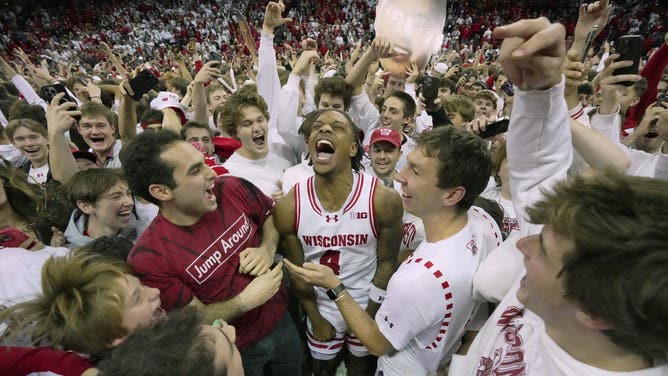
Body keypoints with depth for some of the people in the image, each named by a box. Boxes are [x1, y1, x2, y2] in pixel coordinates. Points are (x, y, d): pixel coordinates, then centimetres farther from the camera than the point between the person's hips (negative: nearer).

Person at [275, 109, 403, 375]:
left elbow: (387, 262, -12)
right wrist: (316, 318, 0)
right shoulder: (288, 207, -21)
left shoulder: (384, 200, -25)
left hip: (367, 305, 0)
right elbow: (297, 269, -7)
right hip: (321, 308, 1)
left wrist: (370, 316, -6)